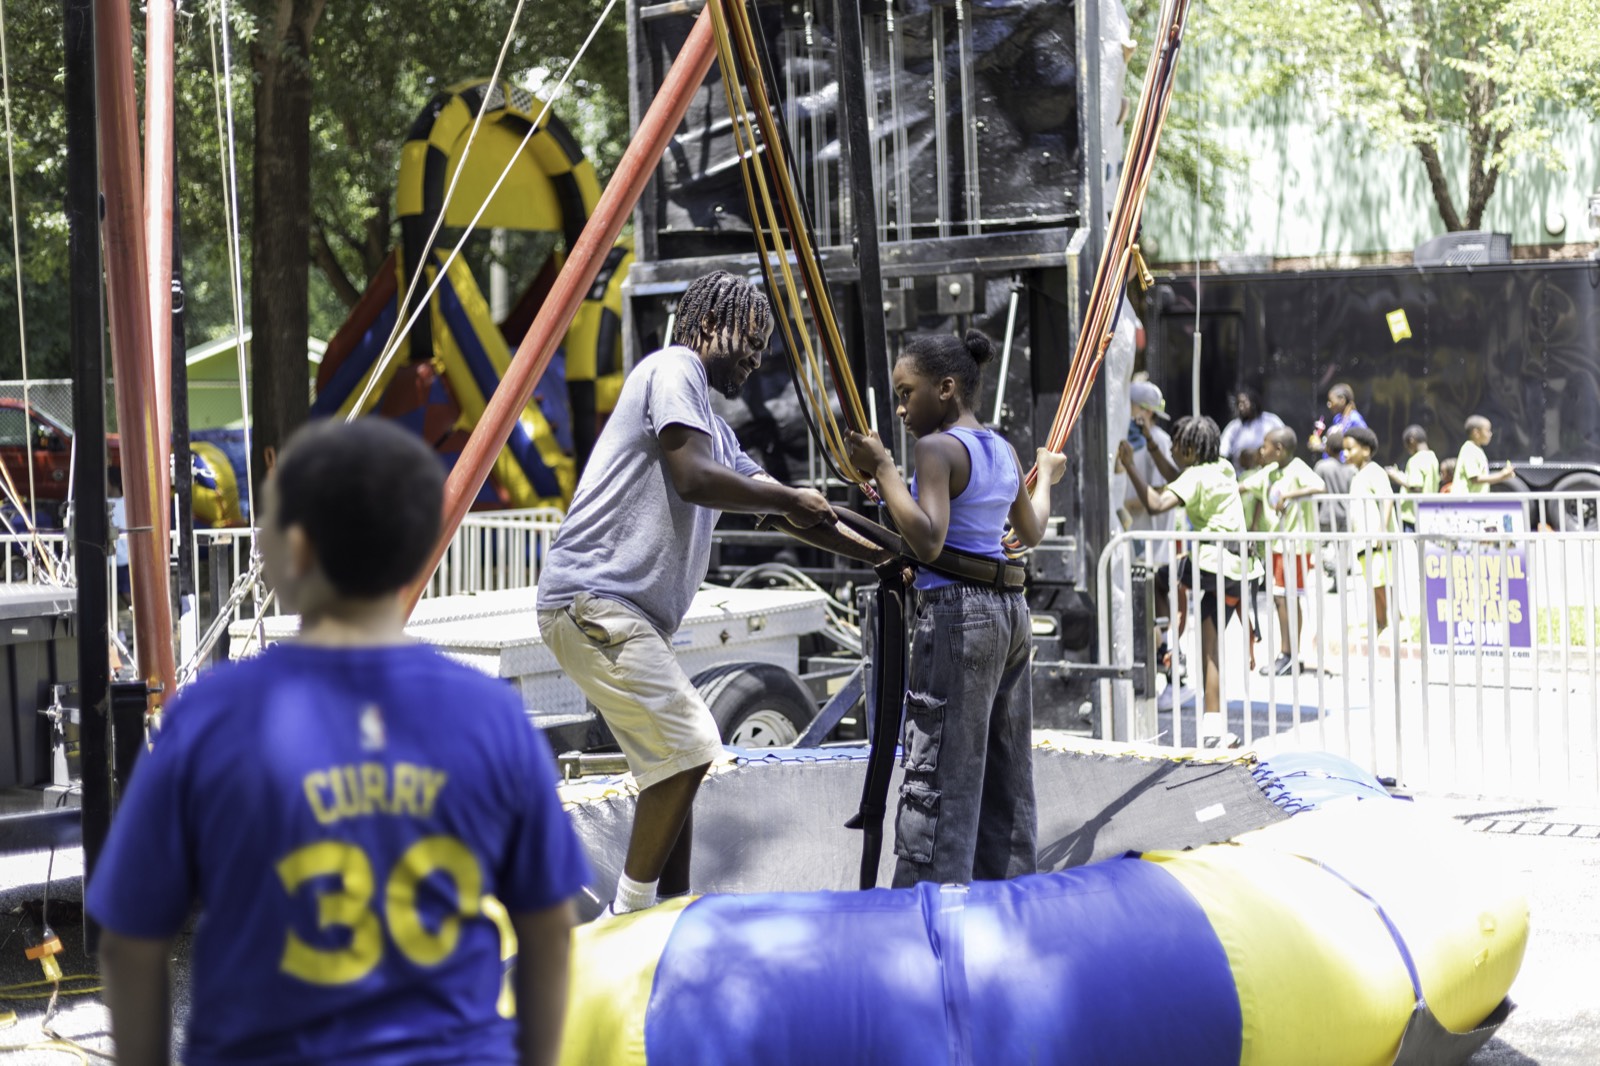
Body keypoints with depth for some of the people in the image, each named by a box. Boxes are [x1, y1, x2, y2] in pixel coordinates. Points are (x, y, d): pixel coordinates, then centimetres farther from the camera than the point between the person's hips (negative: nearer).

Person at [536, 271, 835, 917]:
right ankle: (627, 919, -8)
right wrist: (787, 500, -6)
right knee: (687, 747, -14)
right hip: (592, 599, -10)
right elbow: (694, 479, -18)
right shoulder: (674, 369, -4)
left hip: (630, 617, 10)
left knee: (674, 764, 9)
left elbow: (771, 500, 29)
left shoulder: (714, 430, 25)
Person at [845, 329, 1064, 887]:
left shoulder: (937, 448, -12)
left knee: (938, 780, -8)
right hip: (1010, 611, 9)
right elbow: (1031, 533, 26)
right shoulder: (1002, 449, 13)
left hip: (957, 615, -9)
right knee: (1005, 775, 14)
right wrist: (1046, 477, 43)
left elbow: (927, 540, -23)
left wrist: (883, 469, -18)